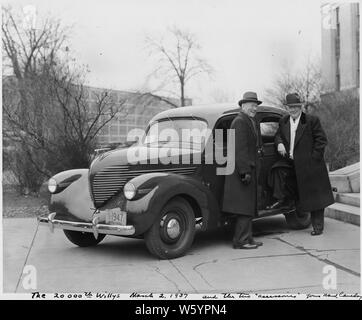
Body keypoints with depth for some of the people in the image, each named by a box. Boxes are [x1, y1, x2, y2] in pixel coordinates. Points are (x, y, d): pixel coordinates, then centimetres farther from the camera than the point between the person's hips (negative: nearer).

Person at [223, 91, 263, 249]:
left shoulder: (252, 122, 19)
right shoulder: (240, 122, -13)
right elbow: (239, 149, -20)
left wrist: (252, 169, 15)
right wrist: (245, 171, -24)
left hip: (249, 169, 10)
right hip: (242, 169, -10)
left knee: (248, 206, 13)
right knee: (244, 206, -6)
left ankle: (247, 239, 20)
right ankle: (240, 241, 0)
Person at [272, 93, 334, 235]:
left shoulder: (312, 120, -4)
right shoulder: (283, 122, 11)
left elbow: (321, 140, -5)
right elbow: (278, 135, 21)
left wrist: (314, 158, -11)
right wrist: (279, 143, -3)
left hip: (310, 165, -4)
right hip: (292, 166, 4)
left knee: (315, 195, 2)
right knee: (299, 195, 8)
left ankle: (318, 226, 10)